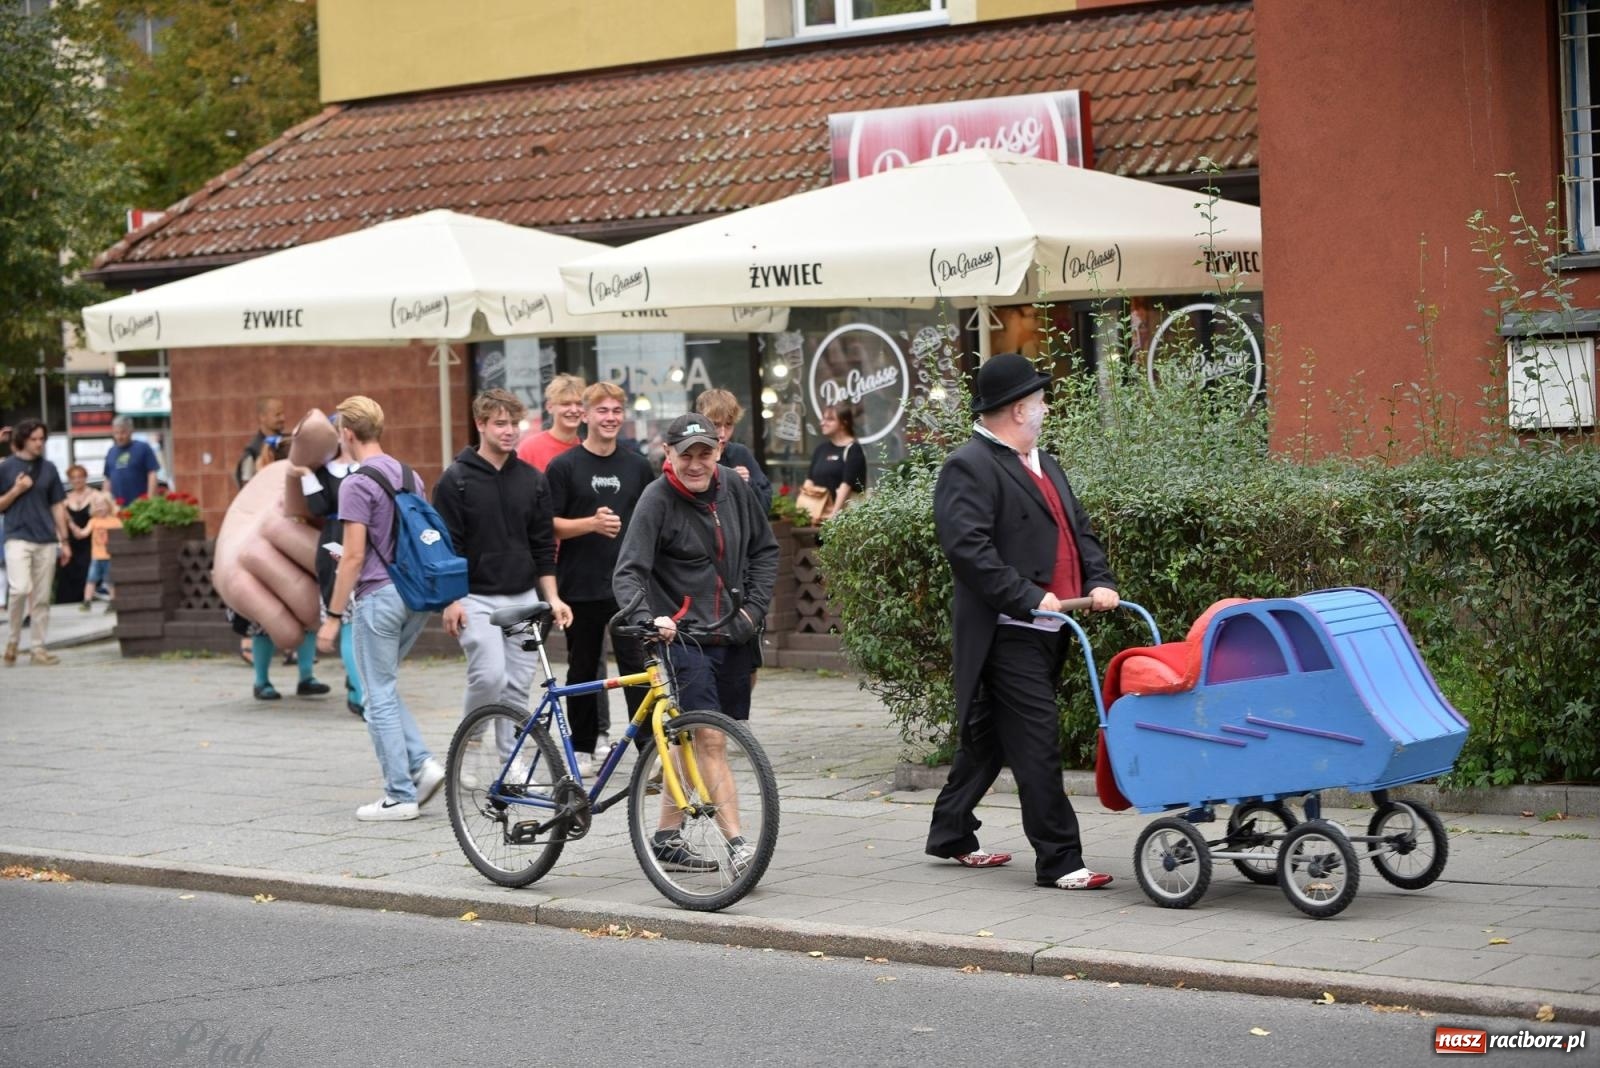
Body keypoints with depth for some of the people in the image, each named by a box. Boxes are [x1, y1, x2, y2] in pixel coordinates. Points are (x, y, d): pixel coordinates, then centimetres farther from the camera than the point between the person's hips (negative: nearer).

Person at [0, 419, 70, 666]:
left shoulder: (48, 468, 11)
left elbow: (58, 506, 14)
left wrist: (64, 541, 11)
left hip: (46, 540, 3)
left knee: (42, 598, 4)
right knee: (20, 589, -19)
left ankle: (38, 648, 12)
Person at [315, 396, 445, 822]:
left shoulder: (357, 485, -13)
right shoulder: (409, 475, 11)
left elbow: (354, 556, -16)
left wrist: (333, 616, -11)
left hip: (378, 595, -8)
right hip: (416, 594, 8)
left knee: (379, 698, 0)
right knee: (383, 689, 20)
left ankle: (400, 795, 2)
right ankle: (422, 763, 6)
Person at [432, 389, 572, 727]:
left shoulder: (532, 480, 9)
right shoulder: (456, 480, -3)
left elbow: (544, 546, 12)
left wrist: (552, 597, 6)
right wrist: (450, 601, -12)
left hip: (524, 598, 4)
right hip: (476, 598, -4)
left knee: (518, 684, 3)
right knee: (490, 675, -17)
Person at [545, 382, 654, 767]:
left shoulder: (637, 466, 9)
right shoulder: (563, 466, 0)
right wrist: (591, 523, -18)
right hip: (580, 587, -1)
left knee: (637, 667, -8)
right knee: (583, 670, 9)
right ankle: (583, 747, 20)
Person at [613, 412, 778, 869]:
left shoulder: (733, 488, 4)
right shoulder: (657, 499, -12)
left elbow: (765, 549, 16)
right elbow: (629, 573, -20)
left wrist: (754, 607, 4)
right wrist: (647, 618, -38)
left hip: (733, 637, 6)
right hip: (684, 637, -6)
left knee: (691, 740, 12)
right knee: (710, 740, -13)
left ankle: (667, 837, 21)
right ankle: (738, 845, -13)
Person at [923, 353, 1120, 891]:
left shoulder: (1044, 464, 20)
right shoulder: (969, 467, -11)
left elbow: (1079, 530, 23)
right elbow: (967, 548, -21)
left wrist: (1099, 581, 5)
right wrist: (1029, 597, -23)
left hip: (1045, 630, 9)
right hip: (1006, 632, -9)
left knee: (988, 738, 17)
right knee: (1037, 743, -9)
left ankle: (951, 834, 29)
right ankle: (1058, 860, -5)